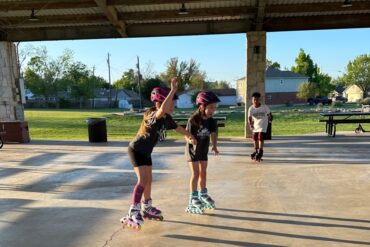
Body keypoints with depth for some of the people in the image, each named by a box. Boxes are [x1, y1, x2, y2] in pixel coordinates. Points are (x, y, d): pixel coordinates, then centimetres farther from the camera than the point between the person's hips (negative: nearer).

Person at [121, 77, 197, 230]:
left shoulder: (166, 118, -3)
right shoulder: (153, 115, -29)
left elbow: (177, 127, 17)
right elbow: (162, 110, -54)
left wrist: (190, 136, 24)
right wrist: (173, 90, -53)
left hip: (146, 151, 9)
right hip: (136, 150, -9)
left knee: (148, 180, 17)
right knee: (143, 180, -17)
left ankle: (147, 208, 34)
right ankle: (133, 213, -12)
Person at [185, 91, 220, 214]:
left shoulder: (212, 122, -10)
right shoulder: (193, 120, -24)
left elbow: (213, 135, -11)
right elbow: (187, 135, -20)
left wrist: (214, 146, -28)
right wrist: (190, 140, -42)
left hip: (204, 150, 5)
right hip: (192, 149, -5)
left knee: (203, 173, 14)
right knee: (195, 174, -5)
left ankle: (203, 195, 31)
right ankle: (193, 200, 6)